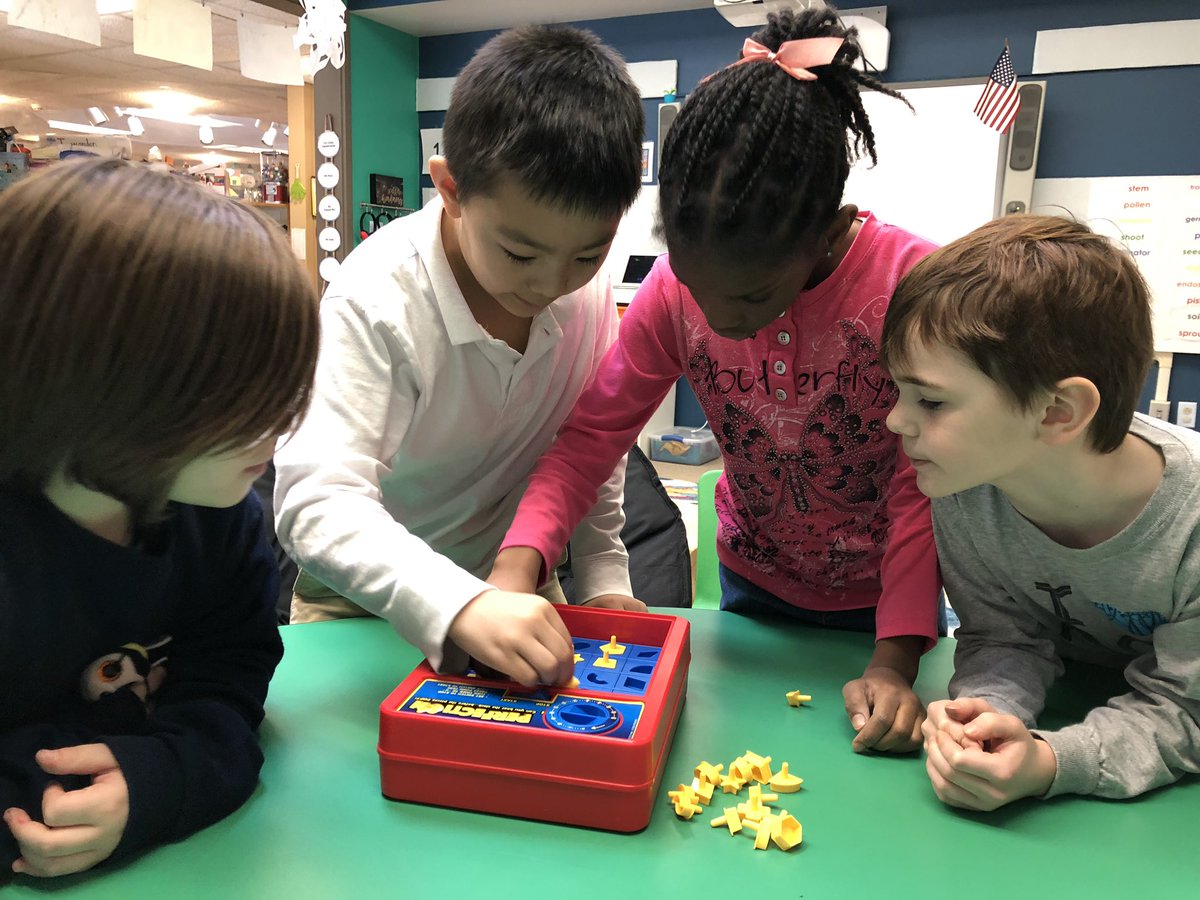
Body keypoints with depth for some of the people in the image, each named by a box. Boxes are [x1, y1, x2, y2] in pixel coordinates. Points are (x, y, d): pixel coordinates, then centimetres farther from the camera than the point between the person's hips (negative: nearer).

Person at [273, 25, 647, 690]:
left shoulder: (590, 290, -11)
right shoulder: (376, 300, -28)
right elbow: (316, 499, -35)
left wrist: (603, 578, -4)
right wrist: (460, 604, -48)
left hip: (511, 586, 4)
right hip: (364, 600, -4)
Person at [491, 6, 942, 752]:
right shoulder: (676, 287, -19)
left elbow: (923, 488, -21)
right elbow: (594, 431, -16)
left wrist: (895, 659, -28)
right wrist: (519, 564, -31)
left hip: (882, 598, -2)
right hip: (753, 582, 2)